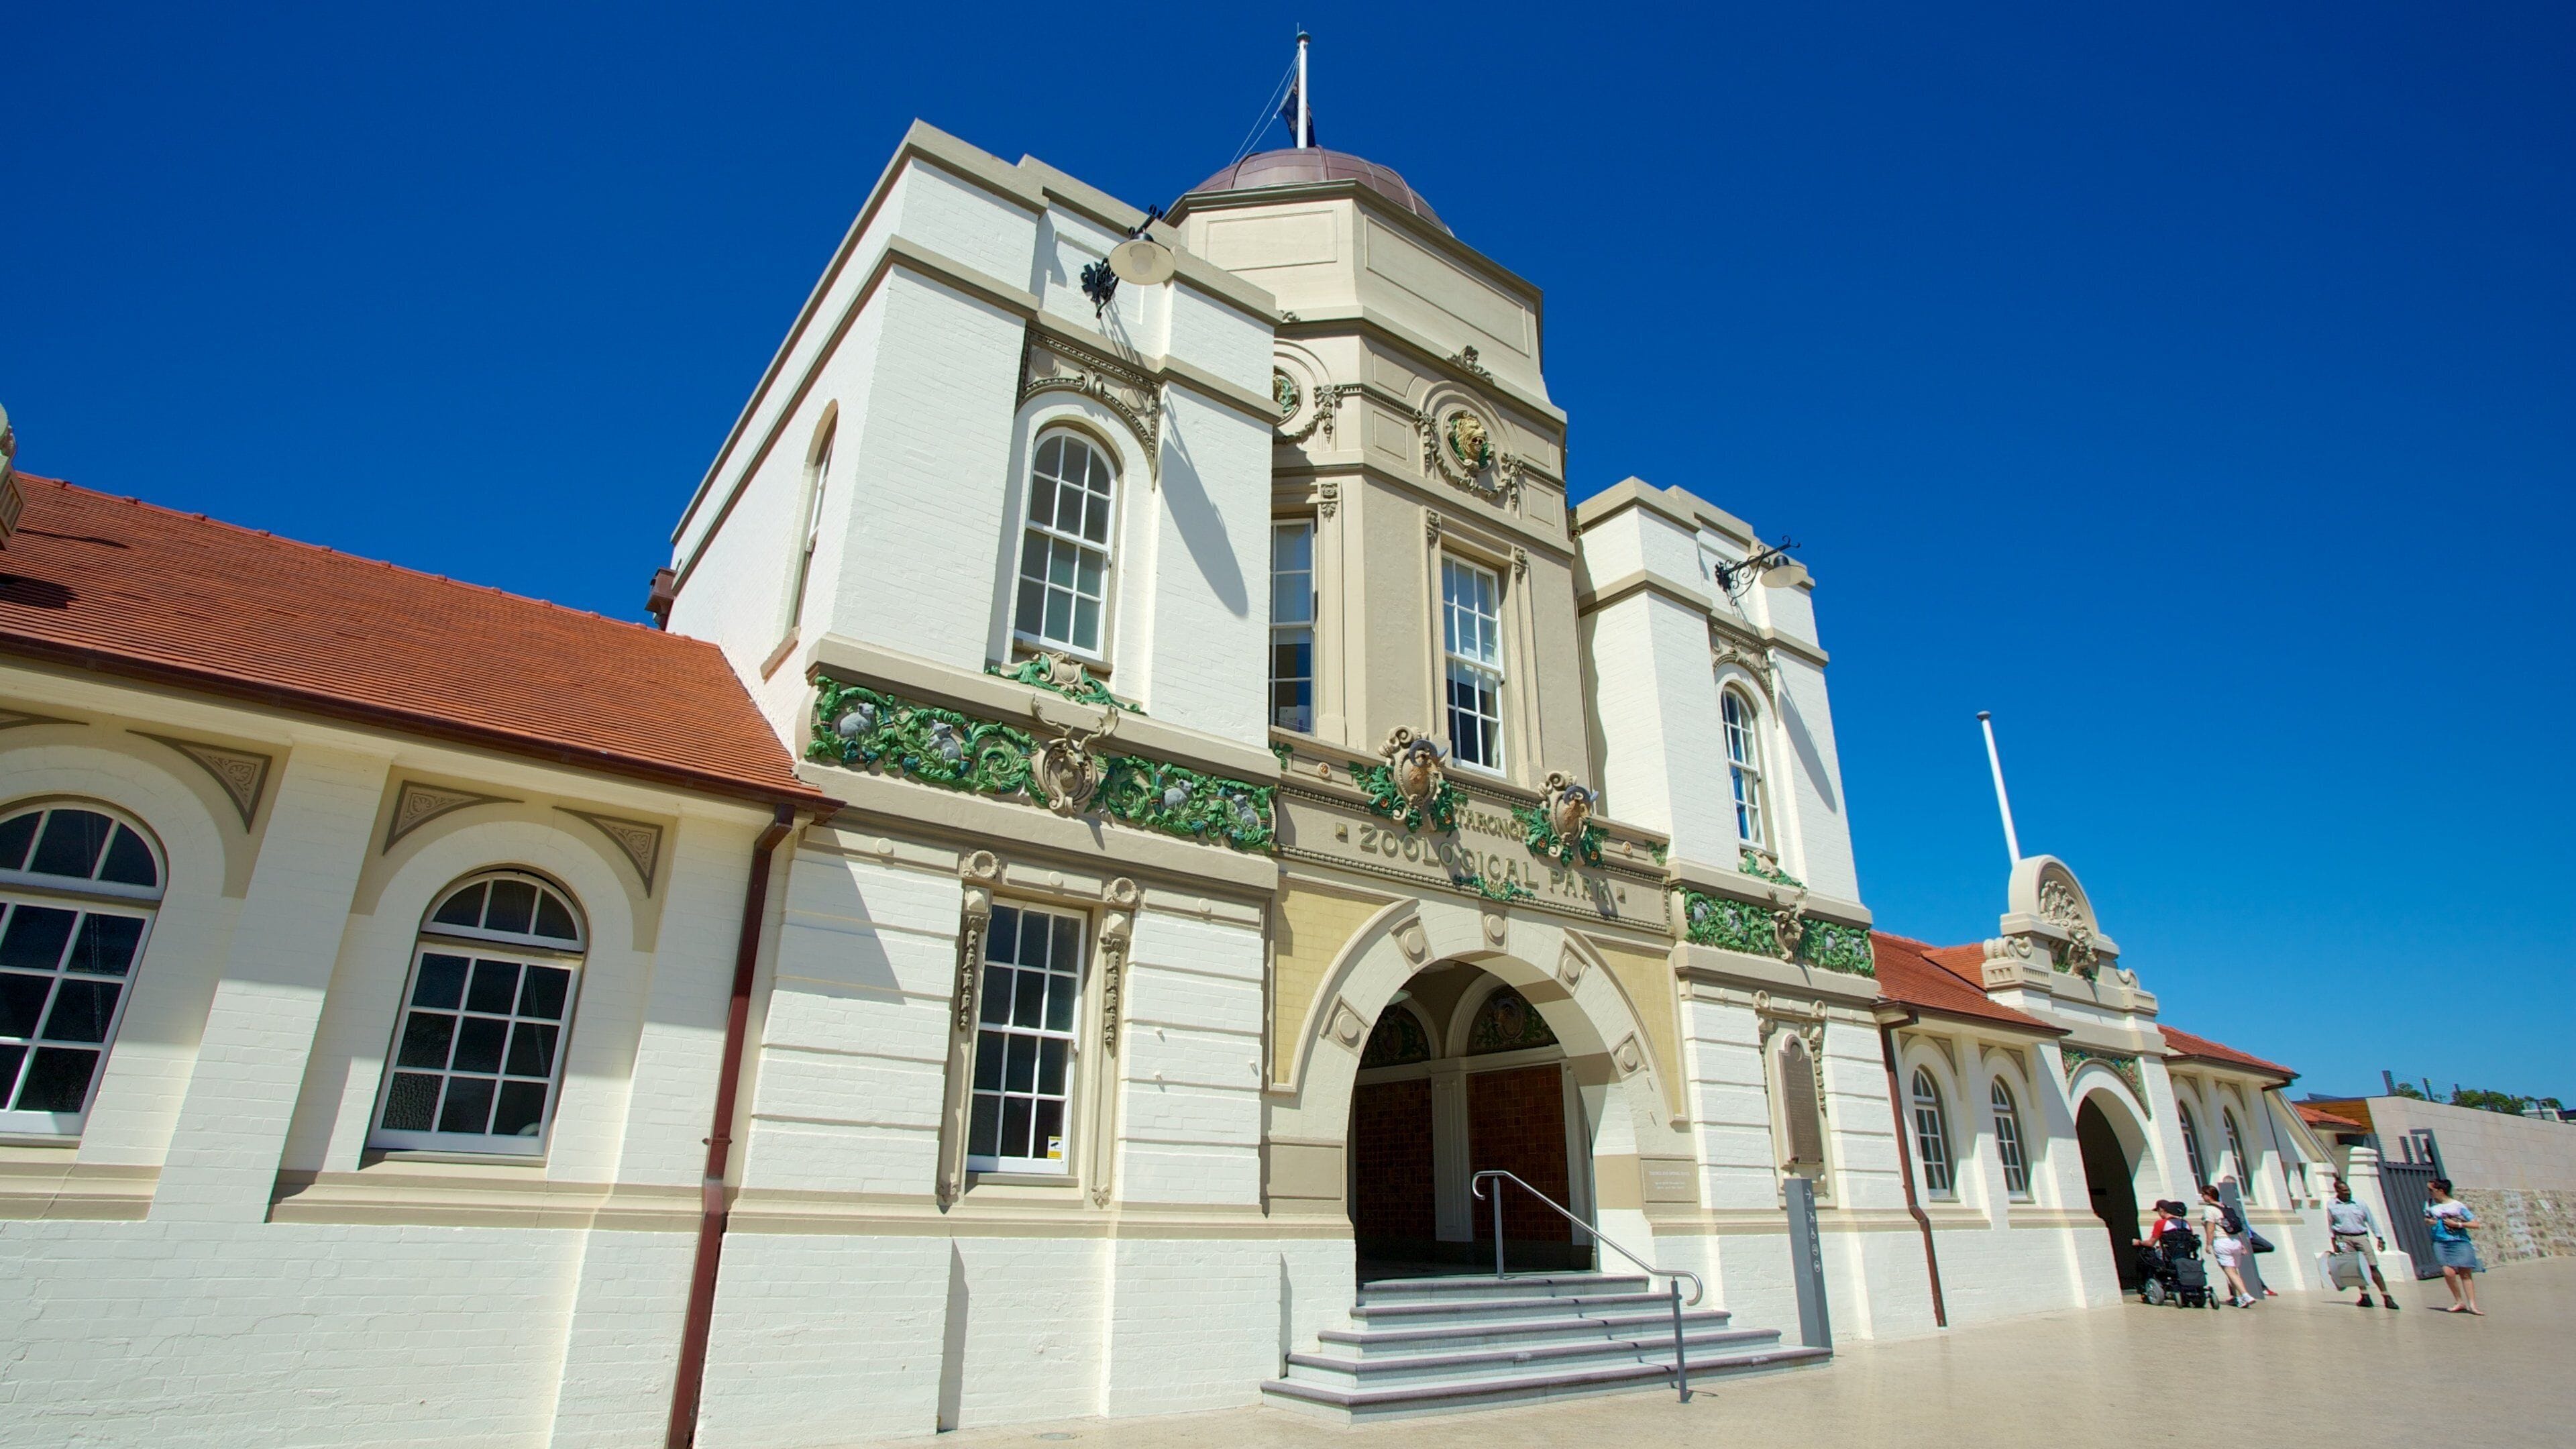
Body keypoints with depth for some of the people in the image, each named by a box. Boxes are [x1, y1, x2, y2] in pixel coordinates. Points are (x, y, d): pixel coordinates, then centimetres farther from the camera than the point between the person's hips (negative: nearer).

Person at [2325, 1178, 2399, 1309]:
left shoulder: (2360, 1204, 2)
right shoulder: (2331, 1206, 2)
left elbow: (2371, 1222, 10)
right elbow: (2331, 1226, 9)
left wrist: (2379, 1238, 4)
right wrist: (2334, 1243, 6)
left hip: (2361, 1237, 0)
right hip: (2344, 1239, 0)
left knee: (2373, 1266, -5)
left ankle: (2387, 1296, -1)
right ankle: (2365, 1296, 8)